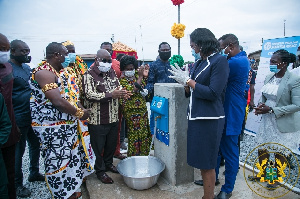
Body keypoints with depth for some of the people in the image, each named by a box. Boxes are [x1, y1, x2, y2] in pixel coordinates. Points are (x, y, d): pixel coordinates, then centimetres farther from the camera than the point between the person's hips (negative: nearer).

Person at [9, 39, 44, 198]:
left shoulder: (27, 68, 11)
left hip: (33, 115, 8)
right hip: (18, 118, -8)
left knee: (36, 145, 18)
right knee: (18, 151, 6)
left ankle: (34, 173, 39)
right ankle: (17, 184, 25)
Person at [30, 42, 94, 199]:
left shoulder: (61, 71, 12)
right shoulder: (44, 73, -18)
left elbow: (72, 95, 15)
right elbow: (58, 101, -27)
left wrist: (82, 109, -2)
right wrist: (80, 114, -16)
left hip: (69, 125, 10)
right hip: (53, 128, -10)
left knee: (71, 156, 19)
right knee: (58, 162, 4)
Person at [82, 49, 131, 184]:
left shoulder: (112, 72, 10)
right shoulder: (89, 75, -11)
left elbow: (118, 87, 21)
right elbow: (89, 95, -21)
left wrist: (122, 93, -4)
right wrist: (111, 95, -28)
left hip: (113, 117, 7)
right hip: (97, 119, -7)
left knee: (112, 143, 20)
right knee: (98, 146, 7)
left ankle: (108, 163, 41)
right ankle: (100, 171, 25)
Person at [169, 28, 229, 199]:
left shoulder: (219, 61, -9)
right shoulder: (199, 63, 14)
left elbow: (213, 93, -17)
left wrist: (188, 80, -11)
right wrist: (184, 80, -4)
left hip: (210, 119, -8)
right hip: (196, 117, 8)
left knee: (207, 163, 3)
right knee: (201, 161, 15)